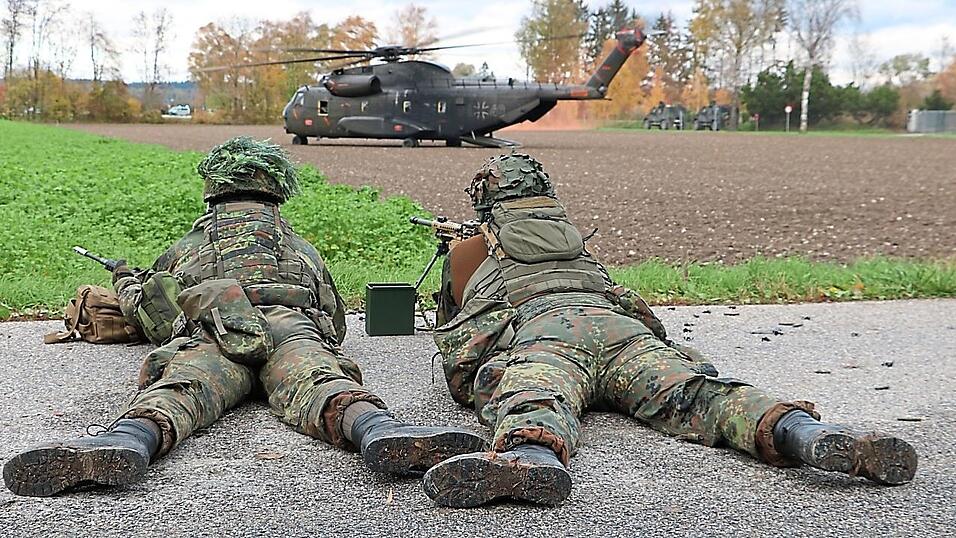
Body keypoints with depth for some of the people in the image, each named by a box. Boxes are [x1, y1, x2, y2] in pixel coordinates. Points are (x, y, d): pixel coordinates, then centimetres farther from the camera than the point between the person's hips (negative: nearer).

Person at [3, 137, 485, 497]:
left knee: (176, 388, -26)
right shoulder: (302, 247, 42)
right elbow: (336, 324, 46)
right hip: (294, 325, 0)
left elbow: (152, 318, 44)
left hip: (208, 330, 0)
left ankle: (127, 440, -61)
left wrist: (126, 283, 66)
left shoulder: (187, 247, 39)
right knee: (321, 384, -27)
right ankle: (381, 432, -61)